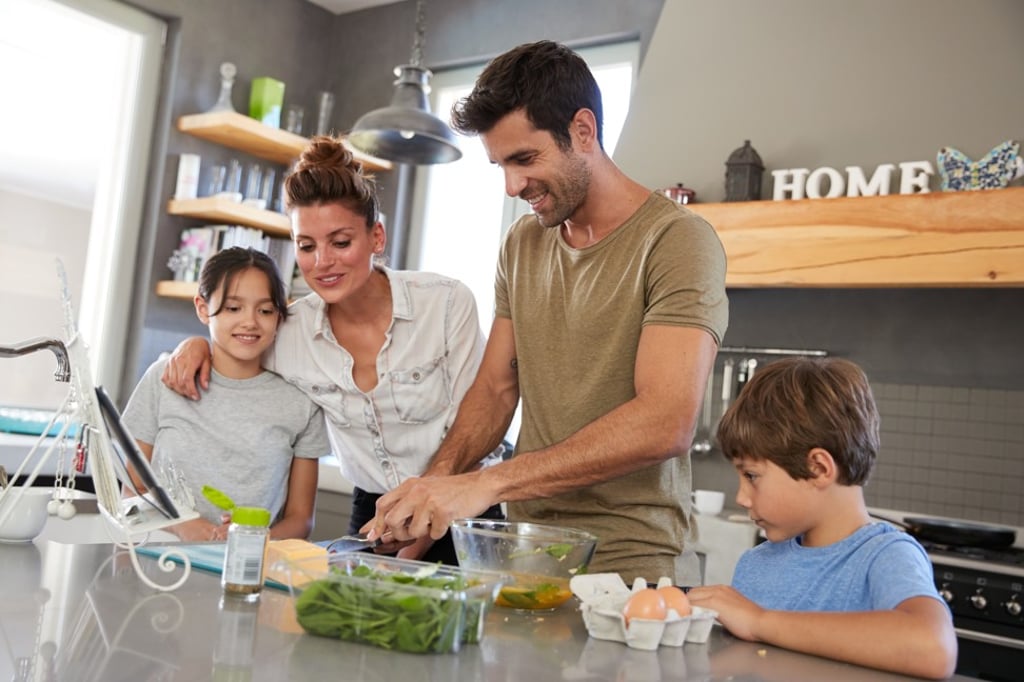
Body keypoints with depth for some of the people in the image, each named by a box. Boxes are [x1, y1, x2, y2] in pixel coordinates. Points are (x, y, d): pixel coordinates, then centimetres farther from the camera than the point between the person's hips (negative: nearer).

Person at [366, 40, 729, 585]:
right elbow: (495, 388, 13)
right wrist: (434, 487, -5)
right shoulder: (521, 244, 12)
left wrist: (485, 483, -23)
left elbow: (666, 423, -20)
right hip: (525, 557, 5)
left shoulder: (677, 240, -10)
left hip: (632, 563, -5)